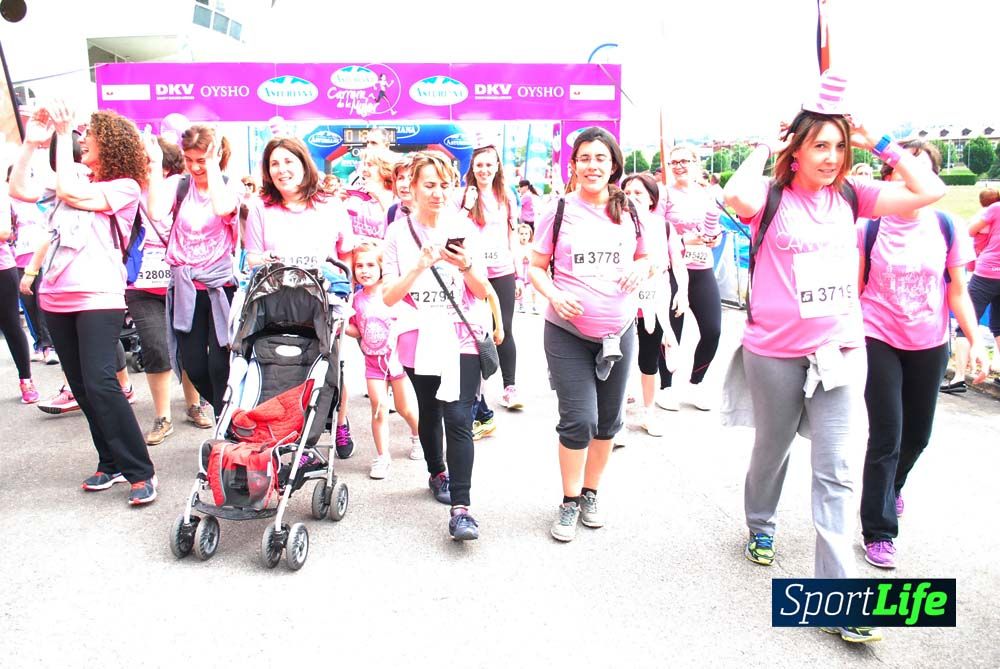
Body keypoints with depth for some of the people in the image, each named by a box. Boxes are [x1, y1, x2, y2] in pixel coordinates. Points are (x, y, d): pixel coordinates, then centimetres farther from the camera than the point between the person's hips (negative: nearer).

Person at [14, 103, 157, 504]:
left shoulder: (125, 186, -3)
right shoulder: (79, 181, 17)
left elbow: (69, 193, -14)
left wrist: (63, 135, -6)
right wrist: (31, 142, 8)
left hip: (98, 297, -7)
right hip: (57, 297, 7)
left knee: (100, 383, -16)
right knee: (81, 386, 8)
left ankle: (140, 472, -9)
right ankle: (111, 462, 19)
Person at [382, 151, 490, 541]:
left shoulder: (464, 228, 2)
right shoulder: (399, 233, 1)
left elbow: (483, 293, 2)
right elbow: (389, 297, -5)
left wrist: (466, 265, -17)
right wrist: (420, 265, -19)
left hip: (461, 337, -1)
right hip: (419, 338, 1)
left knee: (458, 418, -12)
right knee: (429, 412, 17)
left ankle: (461, 509, -11)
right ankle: (437, 473, 43)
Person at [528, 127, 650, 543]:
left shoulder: (630, 213, 2)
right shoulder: (559, 211, -5)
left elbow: (646, 258, 15)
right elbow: (536, 267, -1)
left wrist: (641, 270, -8)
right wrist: (554, 296, -20)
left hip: (619, 331, 4)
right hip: (568, 333, -3)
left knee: (609, 420, 12)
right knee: (578, 420, -5)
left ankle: (590, 493, 33)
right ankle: (569, 502, 16)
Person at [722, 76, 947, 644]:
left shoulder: (850, 195, 4)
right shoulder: (771, 196, -8)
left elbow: (930, 191, -1)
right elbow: (736, 196, -31)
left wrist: (880, 144, -3)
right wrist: (766, 147, -16)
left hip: (842, 350, 3)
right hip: (775, 353, -2)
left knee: (838, 472, -2)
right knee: (772, 450, 17)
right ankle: (761, 527, 45)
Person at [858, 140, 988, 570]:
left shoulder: (947, 228, -1)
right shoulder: (869, 228, -7)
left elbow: (958, 294, 4)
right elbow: (855, 290, -2)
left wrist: (975, 341, -3)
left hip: (929, 345, 3)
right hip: (879, 341, -3)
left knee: (917, 433, 14)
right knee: (886, 435, -4)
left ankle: (892, 486, 47)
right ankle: (878, 531, 9)